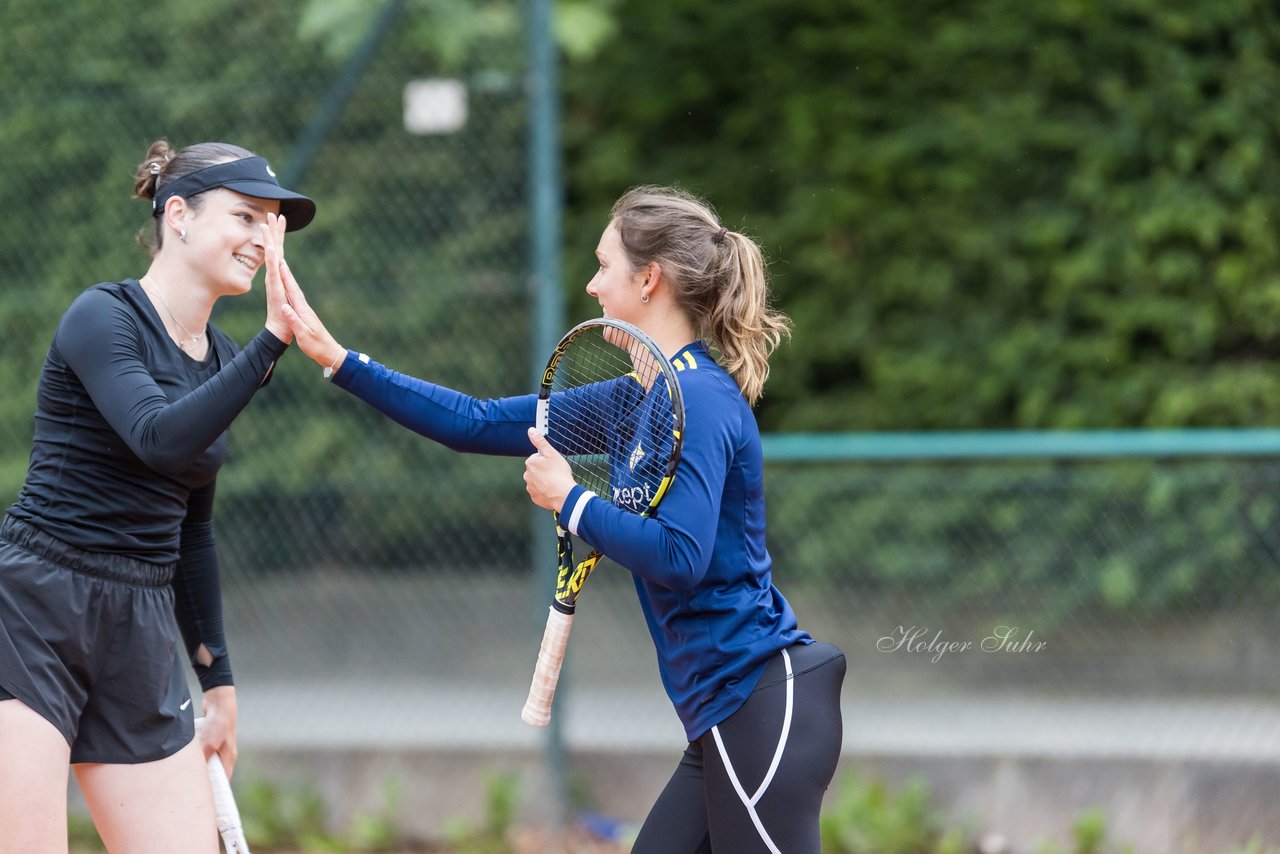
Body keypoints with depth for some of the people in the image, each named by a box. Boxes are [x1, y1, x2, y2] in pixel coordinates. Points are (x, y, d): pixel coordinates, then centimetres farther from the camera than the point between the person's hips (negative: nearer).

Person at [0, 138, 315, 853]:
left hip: (141, 638, 8)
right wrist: (273, 342, -29)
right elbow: (160, 439, -26)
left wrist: (217, 679, 23)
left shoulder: (221, 359, 15)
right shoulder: (102, 317, -7)